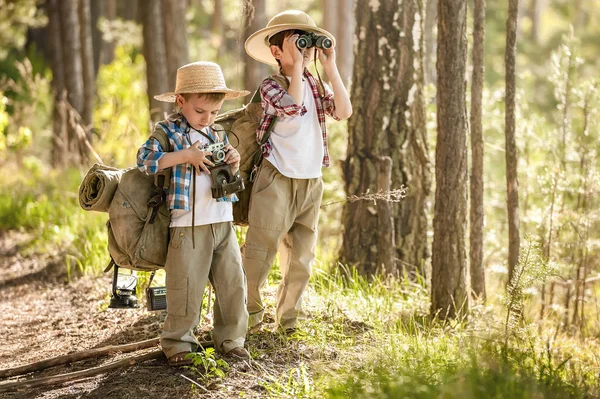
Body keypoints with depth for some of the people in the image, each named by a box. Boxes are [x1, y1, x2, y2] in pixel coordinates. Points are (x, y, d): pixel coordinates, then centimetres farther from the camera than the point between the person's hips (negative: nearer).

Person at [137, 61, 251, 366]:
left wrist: (233, 163, 2)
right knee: (186, 287, -2)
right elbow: (144, 160, -18)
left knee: (233, 283, 7)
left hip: (223, 223, 6)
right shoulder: (169, 130, -3)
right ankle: (177, 343, 13)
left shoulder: (216, 133, 15)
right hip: (188, 225, -6)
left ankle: (230, 339, 19)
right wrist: (186, 155, -20)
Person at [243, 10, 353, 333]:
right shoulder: (270, 86, -5)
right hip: (277, 181, -6)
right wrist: (297, 64, -18)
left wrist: (330, 66, -5)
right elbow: (293, 106, -25)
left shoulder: (316, 85, 10)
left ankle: (287, 319, 21)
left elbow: (344, 111, -6)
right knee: (259, 253, -7)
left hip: (311, 182, 6)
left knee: (301, 259, 10)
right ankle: (248, 318, 4)